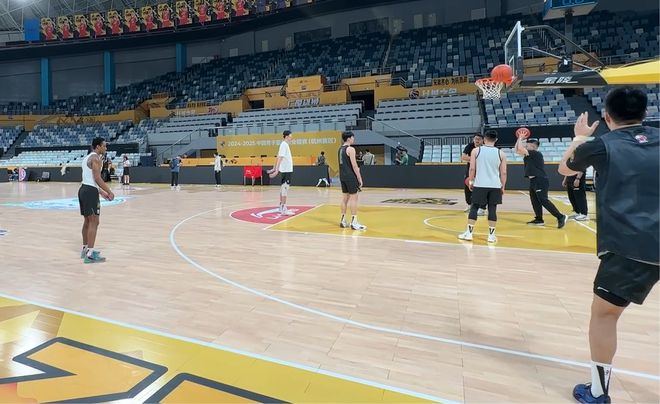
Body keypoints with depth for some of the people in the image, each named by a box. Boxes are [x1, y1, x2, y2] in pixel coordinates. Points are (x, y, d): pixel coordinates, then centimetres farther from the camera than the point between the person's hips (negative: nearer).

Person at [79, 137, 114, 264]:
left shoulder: (87, 157, 20)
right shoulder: (96, 158, -11)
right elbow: (97, 178, -20)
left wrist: (102, 192, 24)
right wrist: (109, 191, -11)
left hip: (83, 189, 10)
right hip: (90, 192, -10)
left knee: (87, 221, 18)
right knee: (94, 222, -9)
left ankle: (85, 249, 28)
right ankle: (90, 254, -9)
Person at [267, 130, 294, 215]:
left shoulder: (284, 144, 16)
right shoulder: (284, 145, -12)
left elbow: (279, 157, 19)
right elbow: (280, 158, -21)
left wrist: (274, 168, 21)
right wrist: (276, 170, -27)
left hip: (286, 169, 10)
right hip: (286, 170, -10)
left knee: (283, 188, 12)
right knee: (285, 188, -10)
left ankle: (281, 207, 18)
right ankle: (284, 209, -10)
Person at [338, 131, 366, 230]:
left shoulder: (340, 149, 14)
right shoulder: (350, 149, -13)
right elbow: (354, 165, -17)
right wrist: (359, 178, -13)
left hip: (343, 176, 9)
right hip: (350, 176, -9)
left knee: (345, 197, 13)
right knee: (354, 198, -5)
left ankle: (343, 221, 17)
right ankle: (354, 223, -4)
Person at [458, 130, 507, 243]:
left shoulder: (476, 150, -1)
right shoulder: (501, 153, 4)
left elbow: (472, 168, -4)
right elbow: (503, 173, 4)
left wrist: (471, 181, 8)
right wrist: (503, 187, 13)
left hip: (479, 185, -1)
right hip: (495, 186, 1)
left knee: (474, 207, 7)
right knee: (492, 209, 6)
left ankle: (469, 233, 7)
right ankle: (491, 235, 11)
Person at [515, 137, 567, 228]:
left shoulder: (536, 154, -13)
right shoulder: (529, 155, 14)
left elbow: (520, 149, -21)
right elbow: (517, 150, 21)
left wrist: (520, 139, -5)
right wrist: (519, 139, 15)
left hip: (540, 180, -10)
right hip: (534, 180, 10)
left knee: (543, 200, -13)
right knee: (535, 201, 11)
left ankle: (560, 217, -10)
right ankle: (539, 219, 17)